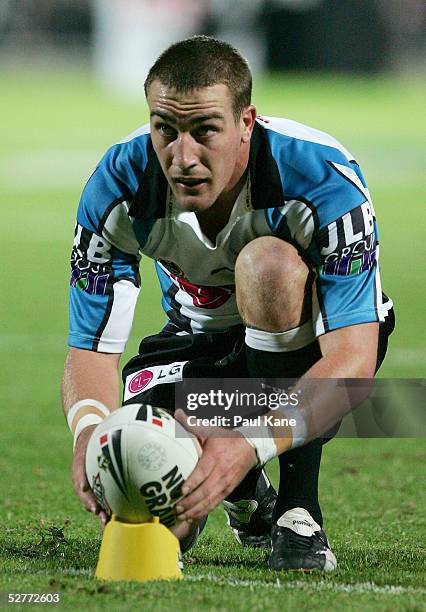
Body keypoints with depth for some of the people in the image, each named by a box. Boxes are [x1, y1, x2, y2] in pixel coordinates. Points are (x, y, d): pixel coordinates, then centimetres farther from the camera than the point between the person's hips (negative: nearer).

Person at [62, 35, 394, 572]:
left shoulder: (325, 180, -33)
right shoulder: (117, 190, -24)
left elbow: (353, 359, -39)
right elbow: (90, 347, -19)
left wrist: (250, 443, -55)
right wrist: (90, 428, -44)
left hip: (312, 337, -3)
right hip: (201, 341, 3)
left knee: (267, 263, -37)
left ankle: (299, 512, -25)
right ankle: (246, 494, 16)